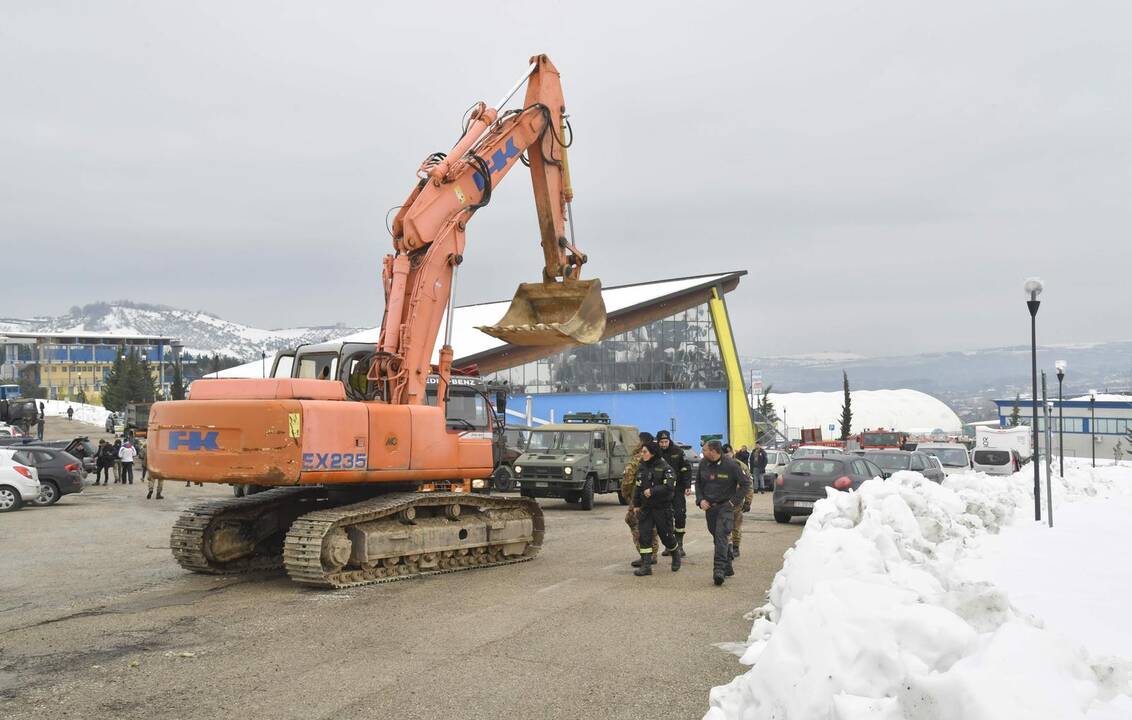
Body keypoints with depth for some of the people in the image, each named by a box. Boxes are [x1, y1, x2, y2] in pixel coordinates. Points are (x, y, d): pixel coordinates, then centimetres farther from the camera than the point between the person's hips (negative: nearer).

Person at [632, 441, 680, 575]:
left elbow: (669, 487, -22)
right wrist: (636, 505, 11)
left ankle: (675, 555, 36)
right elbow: (638, 487, 13)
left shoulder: (664, 468, -12)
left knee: (666, 535, 7)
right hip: (646, 507, 5)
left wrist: (652, 491, -22)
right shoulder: (641, 467, 7)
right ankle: (646, 565, -2)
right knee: (644, 534, -5)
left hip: (662, 508, -5)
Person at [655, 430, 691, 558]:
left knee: (680, 515, -5)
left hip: (677, 488, -1)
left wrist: (688, 486, -6)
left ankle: (679, 544, 5)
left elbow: (686, 469, 0)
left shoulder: (678, 451, -4)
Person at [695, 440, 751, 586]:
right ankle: (727, 568, 22)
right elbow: (698, 483, 15)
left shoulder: (731, 465, -12)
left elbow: (745, 484, -3)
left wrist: (734, 501, -8)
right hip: (709, 507, 5)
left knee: (722, 536, -18)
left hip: (725, 506, -5)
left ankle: (719, 569, -23)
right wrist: (700, 500, 1)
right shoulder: (703, 464, 2)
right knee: (717, 537, 10)